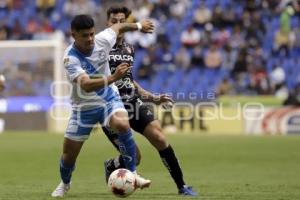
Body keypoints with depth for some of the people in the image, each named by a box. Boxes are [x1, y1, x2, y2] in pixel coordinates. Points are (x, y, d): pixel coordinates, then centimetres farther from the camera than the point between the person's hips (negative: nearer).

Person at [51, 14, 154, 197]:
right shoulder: (70, 58, -28)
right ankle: (65, 184, 40)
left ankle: (133, 175, -21)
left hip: (109, 99, 1)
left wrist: (139, 25, 25)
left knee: (123, 125, -32)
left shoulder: (102, 40, -16)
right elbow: (86, 85, -43)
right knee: (69, 154, 6)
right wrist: (113, 78, -56)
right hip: (84, 106, -1)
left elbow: (118, 27, 8)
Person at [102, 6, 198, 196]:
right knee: (133, 157, -10)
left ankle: (182, 186, -5)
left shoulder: (129, 49, 14)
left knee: (159, 138, -14)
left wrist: (153, 98, 20)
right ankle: (111, 167, 26)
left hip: (133, 102, 5)